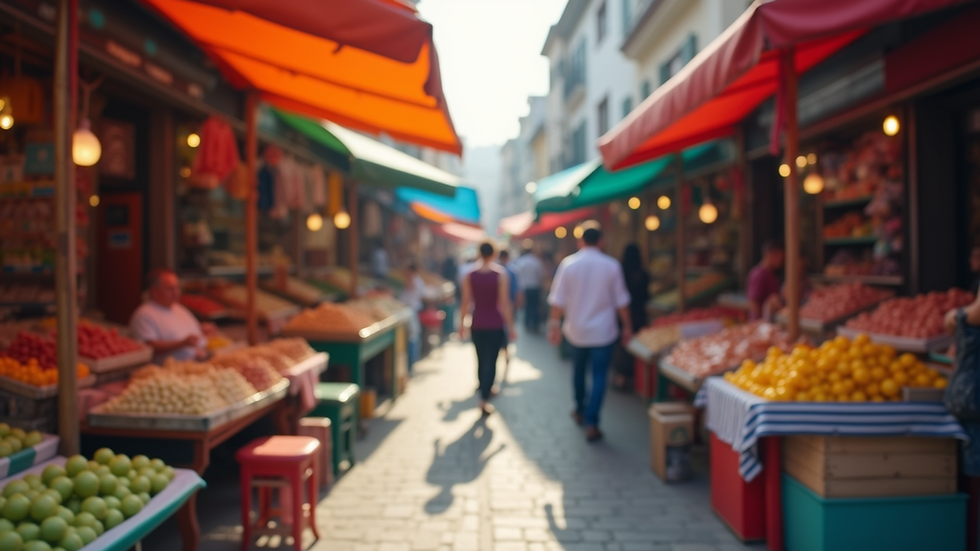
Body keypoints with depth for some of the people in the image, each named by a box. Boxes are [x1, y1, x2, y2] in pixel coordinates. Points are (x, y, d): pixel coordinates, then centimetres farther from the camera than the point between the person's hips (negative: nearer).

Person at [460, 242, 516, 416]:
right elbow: (504, 303, -10)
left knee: (481, 360, 17)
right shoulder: (501, 274, -9)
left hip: (477, 325, 3)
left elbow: (466, 302, 1)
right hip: (495, 325, -3)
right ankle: (484, 399, -10)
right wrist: (511, 326, -4)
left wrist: (462, 322, 12)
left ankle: (485, 389, 33)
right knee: (491, 361, -2)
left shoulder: (469, 275, -1)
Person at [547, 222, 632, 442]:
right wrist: (627, 326, 10)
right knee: (599, 376, 2)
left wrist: (555, 324, 2)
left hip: (576, 331, 2)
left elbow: (558, 300, -6)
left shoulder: (568, 264, -7)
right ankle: (591, 422, -5)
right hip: (603, 331, -2)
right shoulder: (612, 265, -7)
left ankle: (580, 410, 38)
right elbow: (621, 301, -1)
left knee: (579, 371, 21)